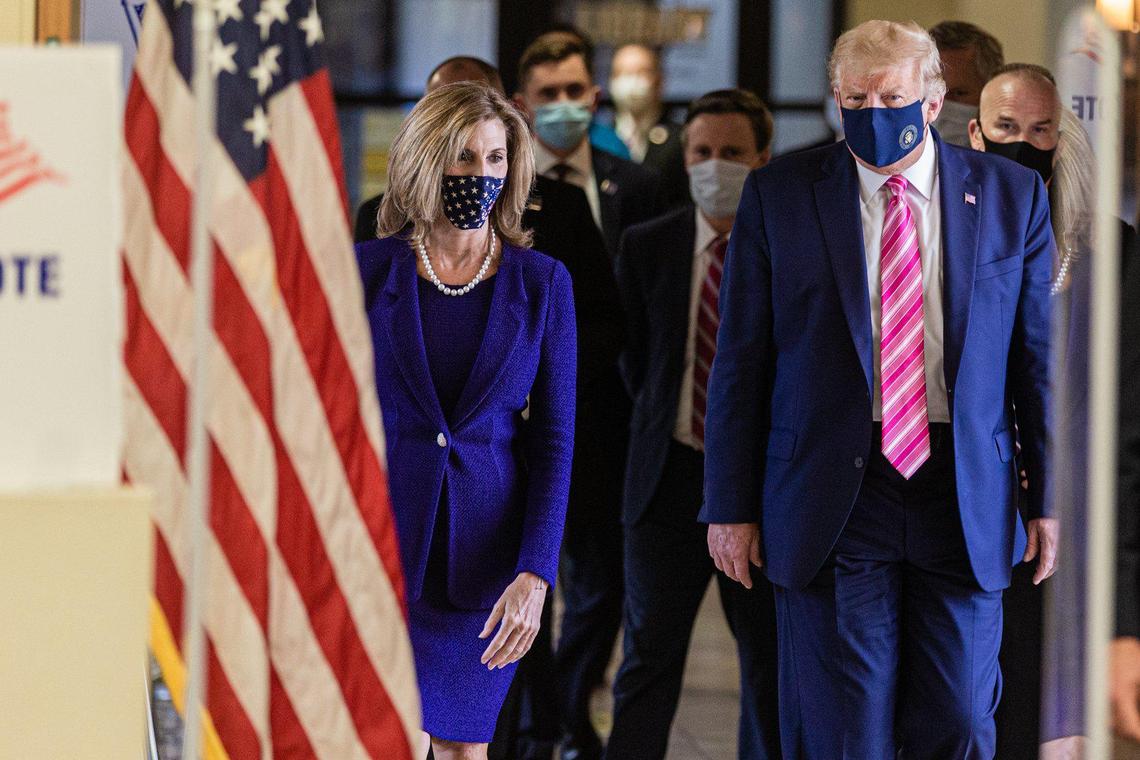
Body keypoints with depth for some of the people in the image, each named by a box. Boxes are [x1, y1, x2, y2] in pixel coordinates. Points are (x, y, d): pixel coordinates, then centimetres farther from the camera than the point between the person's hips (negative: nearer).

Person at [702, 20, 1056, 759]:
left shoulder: (1011, 194, 4)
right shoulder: (779, 194, 2)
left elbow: (1041, 355, 8)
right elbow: (740, 362, 4)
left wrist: (1050, 497, 4)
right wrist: (731, 505, 1)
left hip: (964, 501, 1)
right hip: (832, 498, -1)